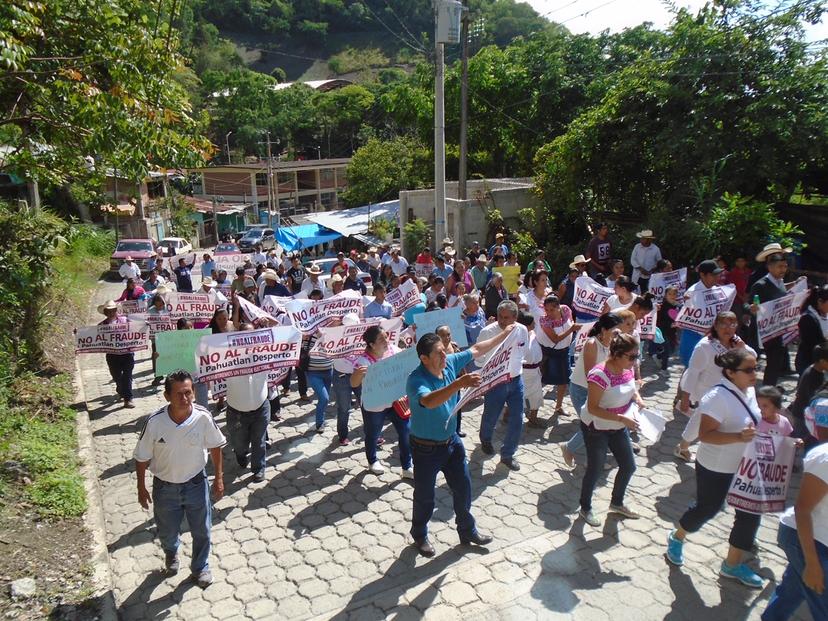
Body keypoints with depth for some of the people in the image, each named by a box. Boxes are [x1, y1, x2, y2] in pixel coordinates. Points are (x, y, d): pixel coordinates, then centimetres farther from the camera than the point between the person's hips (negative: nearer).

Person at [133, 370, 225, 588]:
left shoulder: (203, 417, -24)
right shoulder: (155, 422, -26)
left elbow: (215, 446, -6)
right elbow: (142, 458, -9)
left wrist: (219, 477, -1)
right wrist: (141, 488, -1)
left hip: (196, 482, 0)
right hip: (165, 486, 0)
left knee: (202, 530, 15)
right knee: (167, 531, 23)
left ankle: (200, 567, 44)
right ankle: (171, 553, 59)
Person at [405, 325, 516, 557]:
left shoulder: (450, 363, -8)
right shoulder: (416, 379, -28)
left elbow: (476, 350, 6)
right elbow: (429, 401, -49)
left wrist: (504, 335, 10)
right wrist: (458, 384, -58)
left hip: (451, 441, 6)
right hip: (426, 448, -6)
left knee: (463, 488, 19)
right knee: (425, 496, 13)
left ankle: (468, 531, 42)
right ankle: (419, 535, 39)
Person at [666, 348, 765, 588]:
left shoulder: (749, 390, 0)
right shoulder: (718, 397, -27)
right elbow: (705, 434, -29)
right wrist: (738, 437, -39)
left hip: (744, 466, 8)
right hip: (715, 469, -7)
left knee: (750, 513, 10)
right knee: (706, 509, 11)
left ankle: (732, 564, 28)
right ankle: (677, 538, 40)